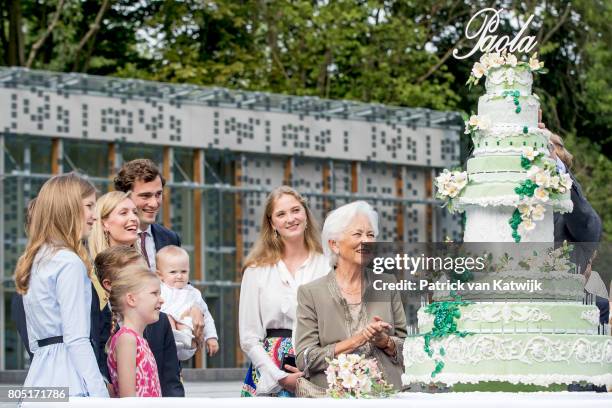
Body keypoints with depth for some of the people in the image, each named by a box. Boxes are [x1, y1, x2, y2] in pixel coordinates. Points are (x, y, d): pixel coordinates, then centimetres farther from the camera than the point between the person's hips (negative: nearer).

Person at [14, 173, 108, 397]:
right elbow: (76, 339, -15)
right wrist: (101, 394, -16)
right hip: (68, 381, -9)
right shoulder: (69, 262, -10)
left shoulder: (35, 260, 17)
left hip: (39, 379, 9)